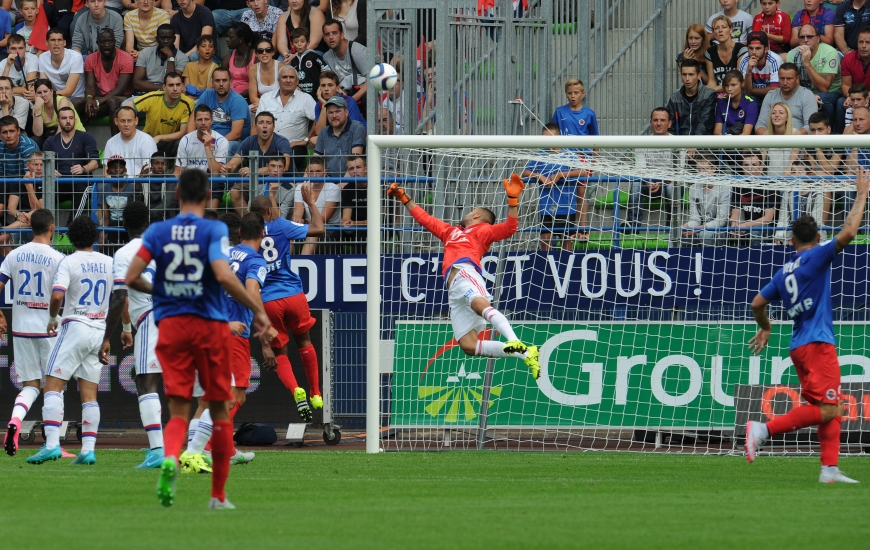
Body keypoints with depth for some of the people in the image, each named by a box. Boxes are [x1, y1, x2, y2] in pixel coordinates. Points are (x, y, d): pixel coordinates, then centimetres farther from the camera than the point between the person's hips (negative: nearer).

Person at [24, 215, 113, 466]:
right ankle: (88, 449, 0)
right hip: (100, 330, 5)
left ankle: (52, 443, -20)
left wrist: (52, 318, -1)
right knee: (89, 394, 7)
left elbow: (57, 296, -20)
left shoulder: (69, 262, -7)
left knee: (53, 386, -6)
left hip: (75, 327, -5)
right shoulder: (109, 263, 8)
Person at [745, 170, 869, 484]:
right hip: (817, 343, -8)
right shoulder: (815, 257, -6)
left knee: (831, 410, 10)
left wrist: (765, 329, 38)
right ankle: (764, 429, -20)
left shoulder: (784, 272, 14)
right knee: (826, 409, -13)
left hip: (800, 346, 8)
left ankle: (830, 468, 1)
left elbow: (758, 303, 19)